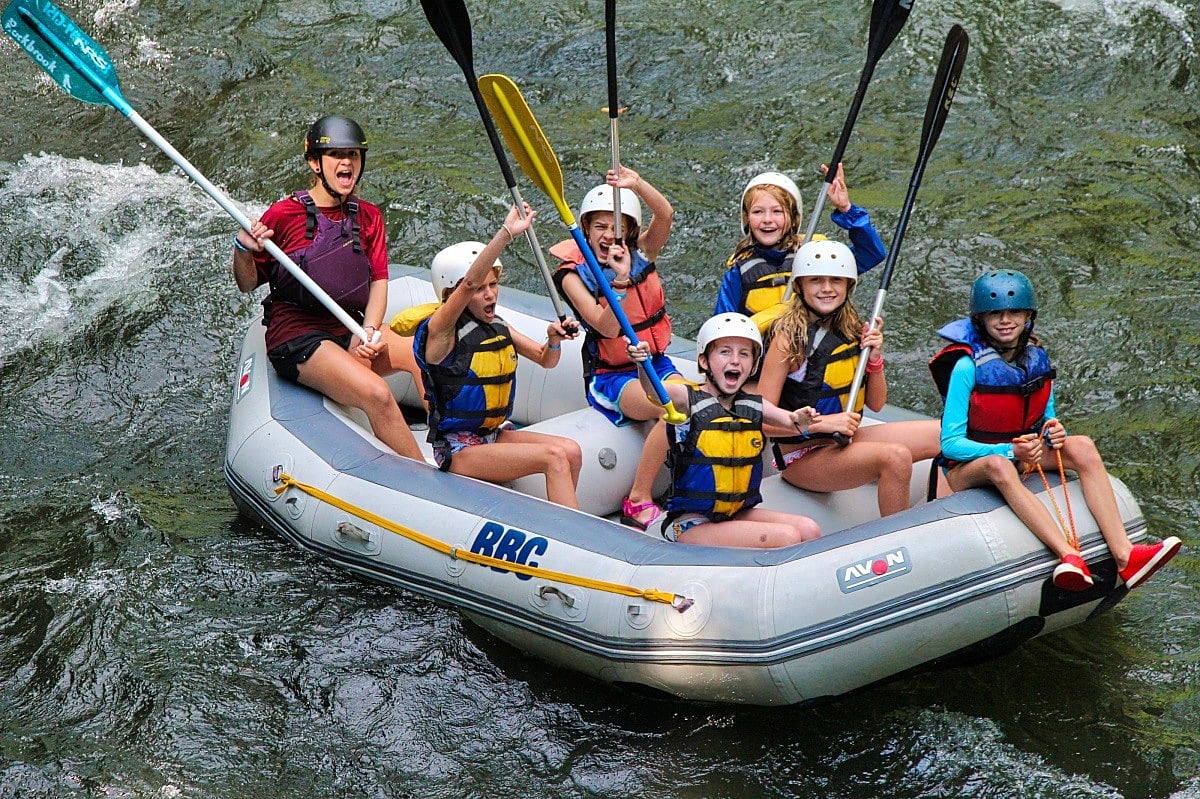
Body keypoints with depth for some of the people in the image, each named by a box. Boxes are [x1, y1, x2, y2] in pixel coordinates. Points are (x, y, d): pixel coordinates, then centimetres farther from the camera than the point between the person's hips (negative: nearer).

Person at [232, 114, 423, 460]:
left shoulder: (369, 217, 11)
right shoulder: (283, 214, -4)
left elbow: (379, 281, 6)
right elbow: (247, 284, 2)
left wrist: (368, 334, -11)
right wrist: (243, 249, -20)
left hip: (353, 330, 6)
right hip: (298, 337, -6)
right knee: (377, 394, -29)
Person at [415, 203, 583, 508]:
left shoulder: (498, 329, 9)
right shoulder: (439, 330, -14)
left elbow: (545, 360, 16)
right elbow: (469, 283, -31)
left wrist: (554, 341, -9)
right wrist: (507, 232, -42)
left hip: (494, 434, 7)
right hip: (456, 448, -7)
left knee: (572, 451, -15)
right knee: (555, 457, -23)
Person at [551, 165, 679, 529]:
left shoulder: (641, 253, 3)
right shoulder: (574, 275, -7)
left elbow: (665, 215, -18)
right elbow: (607, 327, -20)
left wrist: (637, 184, -36)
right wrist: (621, 280, -31)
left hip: (656, 364, 4)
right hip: (610, 376, -4)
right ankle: (637, 502, -23)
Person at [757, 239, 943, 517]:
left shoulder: (851, 331, 6)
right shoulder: (787, 338, -15)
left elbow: (876, 404, 11)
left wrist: (875, 358, -5)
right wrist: (823, 423, -27)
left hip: (844, 440, 8)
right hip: (803, 458, -8)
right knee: (895, 456, -31)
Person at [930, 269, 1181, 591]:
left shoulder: (1037, 358, -1)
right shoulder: (968, 366, -17)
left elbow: (1047, 421, 11)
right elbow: (951, 443, -19)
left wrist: (1054, 434, -14)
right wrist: (1011, 451, -30)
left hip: (1022, 455, 6)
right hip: (968, 468, -6)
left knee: (1082, 447, -18)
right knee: (999, 466, -39)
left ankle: (1123, 554, -32)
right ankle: (1069, 556, -52)